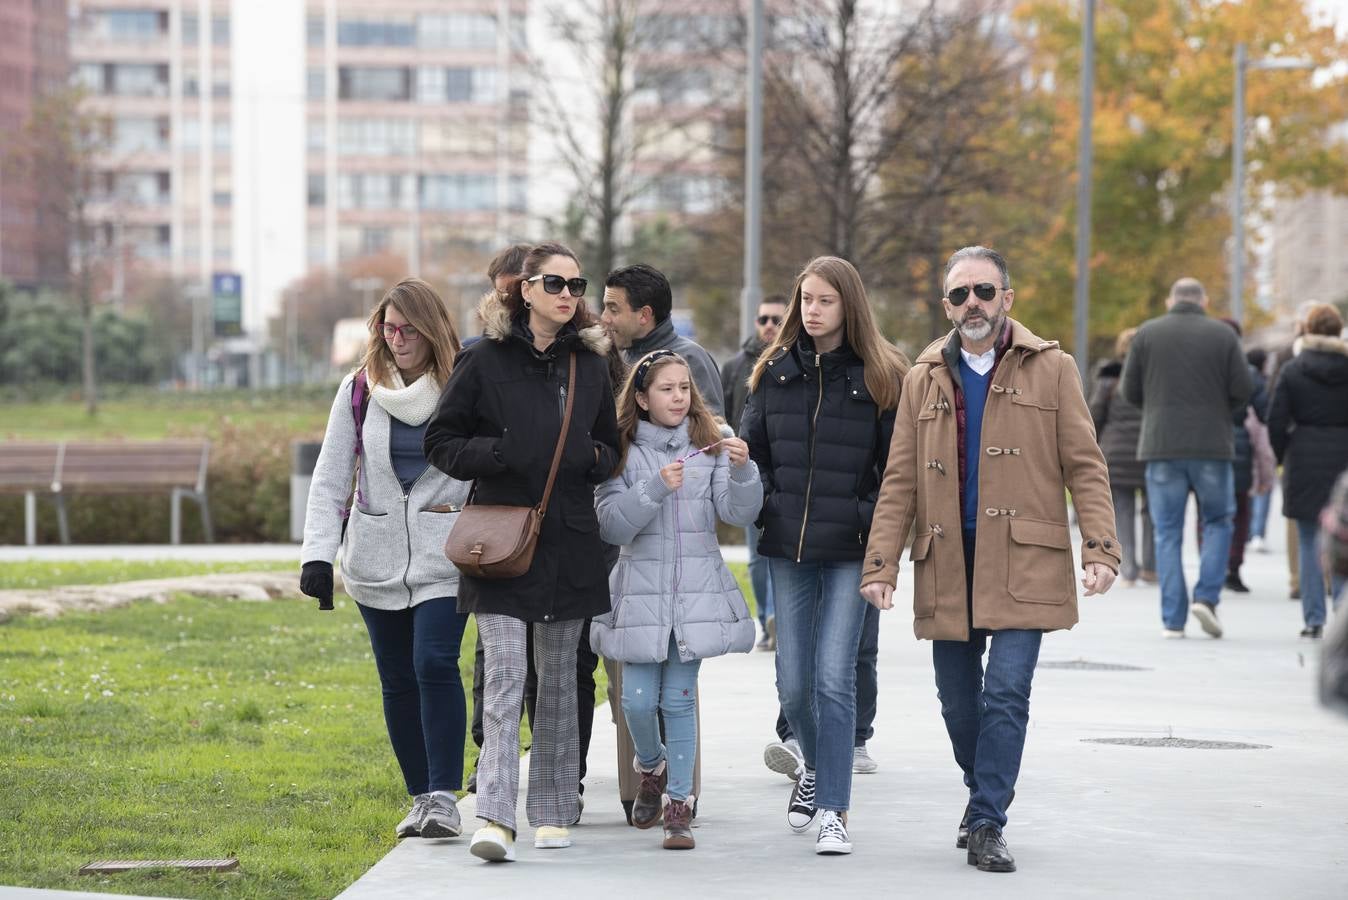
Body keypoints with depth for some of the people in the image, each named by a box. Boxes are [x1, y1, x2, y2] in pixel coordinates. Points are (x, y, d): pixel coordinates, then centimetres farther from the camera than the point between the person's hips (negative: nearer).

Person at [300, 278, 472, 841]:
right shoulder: (360, 390, 4)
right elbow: (330, 478, 3)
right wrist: (317, 553, -7)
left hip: (444, 556, -3)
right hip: (376, 558, 3)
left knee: (435, 666, -16)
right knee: (398, 679, 6)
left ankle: (444, 798, -12)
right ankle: (422, 797, 15)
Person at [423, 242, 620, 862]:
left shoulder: (590, 364, 10)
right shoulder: (485, 360, -2)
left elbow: (611, 449, 20)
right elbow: (440, 443, 1)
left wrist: (595, 458, -3)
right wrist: (493, 454, -17)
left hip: (569, 545, 4)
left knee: (558, 682, 10)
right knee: (504, 677, -13)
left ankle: (553, 812, 19)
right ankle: (495, 818, -17)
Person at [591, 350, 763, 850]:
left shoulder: (712, 443, 3)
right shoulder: (623, 451, 0)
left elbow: (739, 512, -5)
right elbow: (611, 526, -7)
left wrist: (742, 470, -24)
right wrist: (655, 488, -20)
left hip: (697, 591, 0)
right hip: (641, 592, 0)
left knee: (680, 700, 1)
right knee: (638, 700, -1)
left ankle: (679, 804, 9)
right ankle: (651, 767, 30)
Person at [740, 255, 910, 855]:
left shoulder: (880, 376, -2)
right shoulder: (775, 371, 7)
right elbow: (751, 448, 14)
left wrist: (874, 520, -11)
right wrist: (766, 505, -2)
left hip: (850, 551, -3)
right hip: (789, 548, 3)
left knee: (834, 678, -10)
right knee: (793, 684, 7)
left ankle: (833, 813, -4)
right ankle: (817, 766, 37)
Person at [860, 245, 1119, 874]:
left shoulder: (1051, 369, 3)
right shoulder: (924, 380, 11)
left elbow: (1085, 467, 0)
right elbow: (899, 483, 9)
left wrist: (1100, 548, -11)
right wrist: (881, 564, 0)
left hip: (1023, 562, -3)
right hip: (946, 564, 3)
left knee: (1006, 693, -11)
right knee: (957, 699, 10)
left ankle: (986, 826, -6)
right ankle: (985, 793, 34)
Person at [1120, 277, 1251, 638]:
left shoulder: (1147, 333, 3)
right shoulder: (1223, 335, 1)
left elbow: (1131, 391, 2)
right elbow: (1242, 391, -2)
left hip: (1161, 446, 1)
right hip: (1212, 446, -1)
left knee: (1168, 533, 5)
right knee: (1218, 521, 15)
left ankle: (1172, 619, 0)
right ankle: (1207, 596, -3)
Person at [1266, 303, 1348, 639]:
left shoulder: (1292, 371, -2)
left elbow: (1276, 421, -3)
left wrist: (1283, 457, 11)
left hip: (1305, 462, -1)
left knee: (1310, 543, 4)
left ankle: (1315, 619, 2)